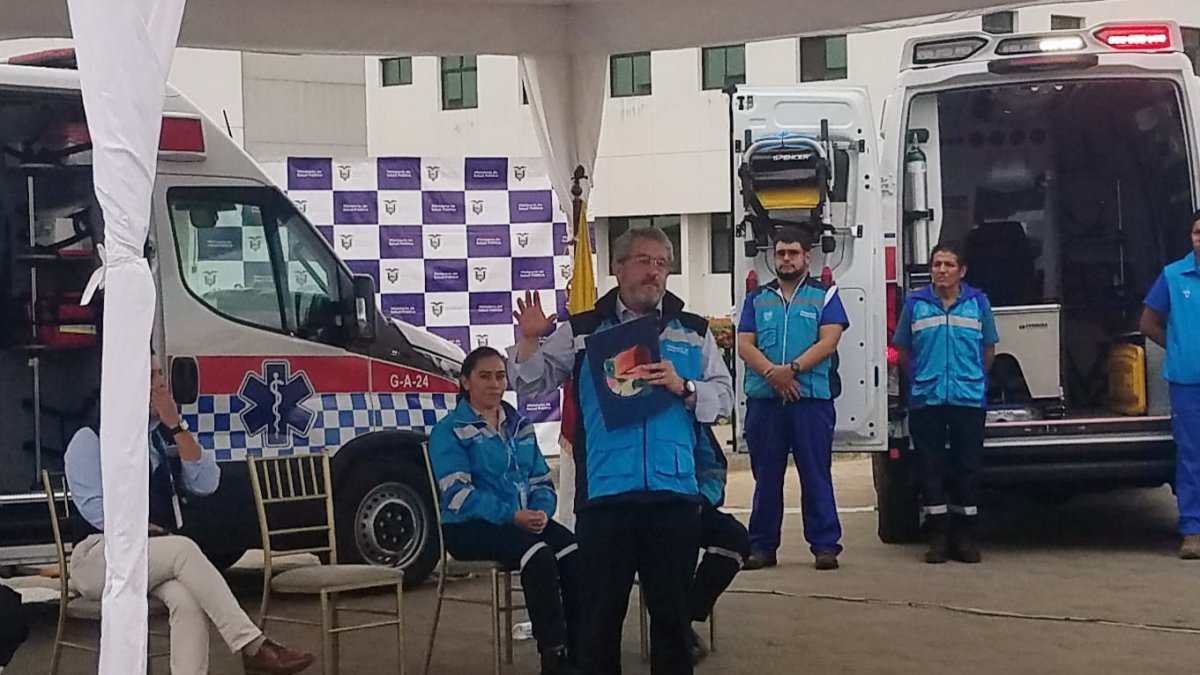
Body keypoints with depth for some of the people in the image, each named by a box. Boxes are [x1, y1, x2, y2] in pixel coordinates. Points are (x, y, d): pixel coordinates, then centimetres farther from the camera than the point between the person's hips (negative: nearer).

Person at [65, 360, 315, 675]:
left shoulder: (165, 434, 14)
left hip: (161, 556, 4)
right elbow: (98, 511, -11)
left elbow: (205, 484, 0)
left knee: (188, 599, -32)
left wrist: (176, 426, -6)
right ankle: (254, 648, -35)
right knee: (184, 549, -34)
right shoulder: (91, 439, -2)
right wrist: (154, 533, -16)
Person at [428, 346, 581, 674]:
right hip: (470, 526, -5)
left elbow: (541, 479, 16)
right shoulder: (450, 431, -1)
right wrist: (511, 516, -23)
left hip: (528, 522, 6)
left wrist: (542, 511, -9)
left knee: (575, 555, -24)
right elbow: (458, 493, -12)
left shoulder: (521, 426, 18)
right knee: (538, 555, -33)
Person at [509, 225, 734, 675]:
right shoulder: (581, 333, 10)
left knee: (672, 608, 8)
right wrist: (529, 340, -8)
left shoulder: (694, 333, 13)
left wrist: (683, 388, -10)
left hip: (674, 493, 1)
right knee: (603, 608, 4)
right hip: (604, 494, -1)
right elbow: (532, 386, 9)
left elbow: (723, 397, 7)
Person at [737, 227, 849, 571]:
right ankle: (762, 546, 12)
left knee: (816, 475, -2)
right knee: (766, 477, 7)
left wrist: (792, 369, -16)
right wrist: (772, 374, -13)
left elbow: (828, 342, -5)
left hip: (813, 399, -3)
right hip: (764, 400, 3)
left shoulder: (824, 295, 7)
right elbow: (745, 345, 5)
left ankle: (825, 546, 1)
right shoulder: (757, 298, 15)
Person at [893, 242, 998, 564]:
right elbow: (903, 350, 14)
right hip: (926, 401, 0)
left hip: (969, 400, 0)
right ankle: (938, 537, 8)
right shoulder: (915, 304, 4)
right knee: (931, 469, 2)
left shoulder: (978, 303, 5)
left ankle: (964, 537, 10)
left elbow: (988, 349, 15)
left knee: (967, 468, 3)